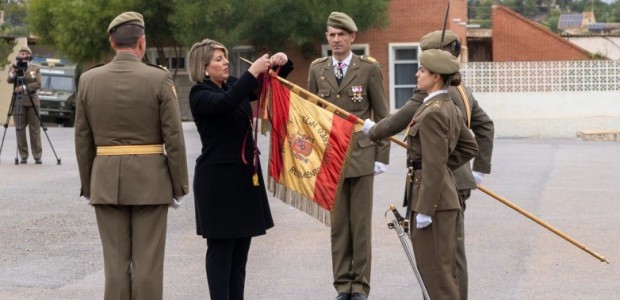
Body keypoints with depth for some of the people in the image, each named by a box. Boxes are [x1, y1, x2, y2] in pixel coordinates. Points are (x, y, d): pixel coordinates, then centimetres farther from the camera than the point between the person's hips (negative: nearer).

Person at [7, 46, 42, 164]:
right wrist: (14, 69, -25)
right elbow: (9, 80, -10)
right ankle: (23, 156, 4)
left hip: (32, 101, 0)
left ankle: (37, 156, 2)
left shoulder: (35, 68, 8)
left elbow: (38, 84, -4)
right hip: (18, 101, 0)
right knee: (20, 129, -1)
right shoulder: (14, 68, 7)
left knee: (35, 129, -1)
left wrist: (24, 87, -16)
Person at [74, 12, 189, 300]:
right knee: (147, 263, 1)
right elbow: (174, 138, -7)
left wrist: (87, 185, 14)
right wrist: (179, 185, 1)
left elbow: (82, 139, 6)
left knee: (115, 261, 7)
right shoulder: (159, 79, -7)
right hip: (150, 180, -3)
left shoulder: (88, 79, 1)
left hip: (106, 181, 3)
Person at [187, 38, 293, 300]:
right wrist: (252, 72, -32)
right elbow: (225, 103, -31)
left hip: (245, 175, 7)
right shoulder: (199, 94, -10)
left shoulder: (233, 85, 10)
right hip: (218, 179, -7)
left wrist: (281, 64, -2)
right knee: (221, 247, -5)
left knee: (241, 245, 9)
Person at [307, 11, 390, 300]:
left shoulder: (369, 68, -1)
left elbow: (381, 114, 1)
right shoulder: (317, 69, 7)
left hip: (361, 155, -2)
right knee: (338, 224, 5)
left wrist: (382, 155, -3)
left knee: (361, 223, 1)